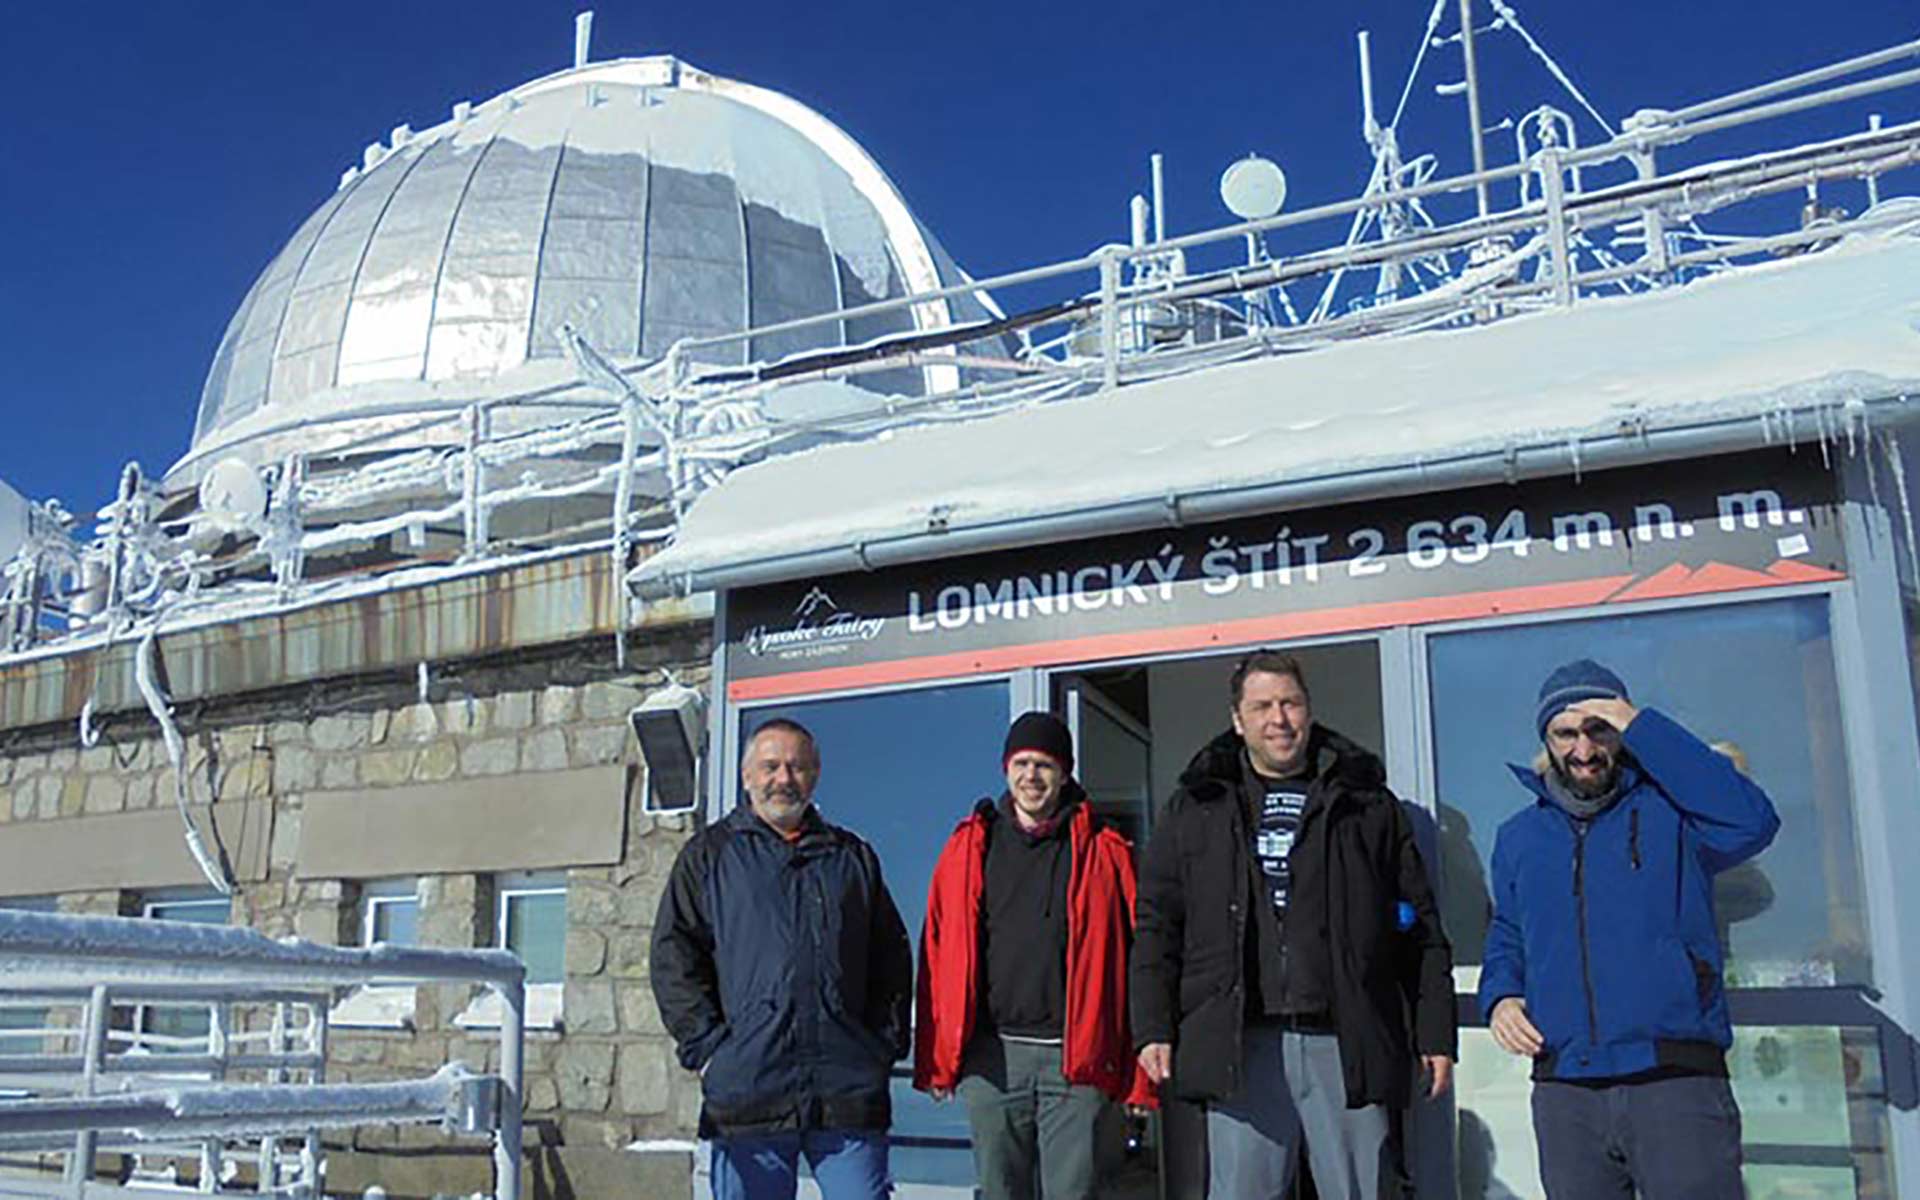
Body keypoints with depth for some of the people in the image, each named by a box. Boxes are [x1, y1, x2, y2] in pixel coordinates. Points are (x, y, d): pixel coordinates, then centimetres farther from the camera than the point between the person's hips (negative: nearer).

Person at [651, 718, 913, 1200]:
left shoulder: (853, 857, 19)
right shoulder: (709, 855, 12)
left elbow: (892, 958, 20)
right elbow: (673, 955, 4)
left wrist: (885, 1041, 7)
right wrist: (707, 1046, -6)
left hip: (848, 1090, 2)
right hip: (747, 1088, -1)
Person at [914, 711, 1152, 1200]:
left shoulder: (1103, 852, 5)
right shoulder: (968, 848, 10)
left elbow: (1129, 954, 2)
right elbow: (939, 955, 9)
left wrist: (1137, 1068, -2)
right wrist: (934, 1058, 4)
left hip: (1078, 1058, -2)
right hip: (990, 1056, 2)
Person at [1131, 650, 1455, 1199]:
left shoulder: (1367, 803, 12)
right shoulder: (1197, 809, 12)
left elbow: (1420, 929, 11)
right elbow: (1157, 925, 10)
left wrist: (1434, 1034, 5)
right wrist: (1153, 1028, 1)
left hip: (1348, 1045, 0)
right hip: (1241, 1046, 0)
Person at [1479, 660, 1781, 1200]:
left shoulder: (1668, 808, 2)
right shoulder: (1519, 836, 15)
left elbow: (1751, 823, -19)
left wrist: (1643, 728, -16)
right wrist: (1500, 996, 2)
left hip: (1678, 1080, -4)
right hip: (1562, 1090, 4)